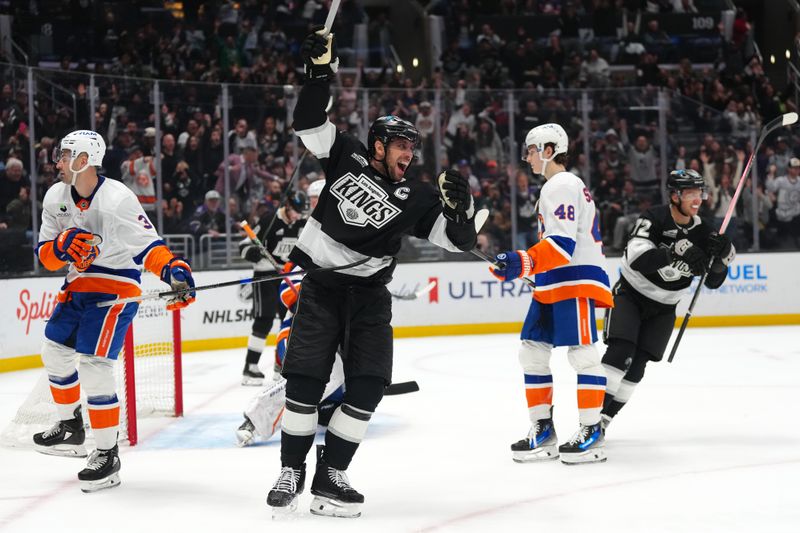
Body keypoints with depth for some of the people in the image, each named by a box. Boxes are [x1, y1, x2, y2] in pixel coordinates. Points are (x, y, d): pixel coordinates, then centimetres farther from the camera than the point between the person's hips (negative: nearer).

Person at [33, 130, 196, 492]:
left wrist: (171, 269, -46)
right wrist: (62, 245, -20)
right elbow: (46, 254, 2)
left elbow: (148, 244, -27)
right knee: (55, 351, 18)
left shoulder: (117, 199, -22)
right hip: (77, 286, 8)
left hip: (115, 289, -8)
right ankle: (71, 429, 39)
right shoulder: (56, 197, 0)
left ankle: (107, 455, -8)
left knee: (93, 366, -16)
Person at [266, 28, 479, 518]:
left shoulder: (416, 198, 1)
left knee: (369, 384, -9)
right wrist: (321, 72, -12)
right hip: (319, 284, -2)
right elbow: (310, 122, 0)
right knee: (306, 378, -9)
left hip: (368, 294, 2)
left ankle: (331, 476, 1)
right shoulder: (346, 156, 0)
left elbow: (459, 240, -1)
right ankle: (292, 472, 5)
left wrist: (461, 206, -21)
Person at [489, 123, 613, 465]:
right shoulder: (554, 187, 21)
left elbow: (562, 244, -24)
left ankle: (591, 432, -8)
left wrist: (522, 263, -34)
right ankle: (543, 430, 12)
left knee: (582, 354, -10)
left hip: (575, 281, -11)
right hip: (553, 285, 11)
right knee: (532, 352, 8)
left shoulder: (562, 186, -12)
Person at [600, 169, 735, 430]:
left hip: (663, 307, 4)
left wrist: (722, 255, -19)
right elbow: (636, 257, -35)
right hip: (630, 294, -4)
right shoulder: (654, 218, -18)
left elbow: (713, 281, 1)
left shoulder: (701, 231, -3)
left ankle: (605, 417, 9)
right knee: (621, 350, -21)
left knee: (638, 362, -1)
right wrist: (676, 254, -46)